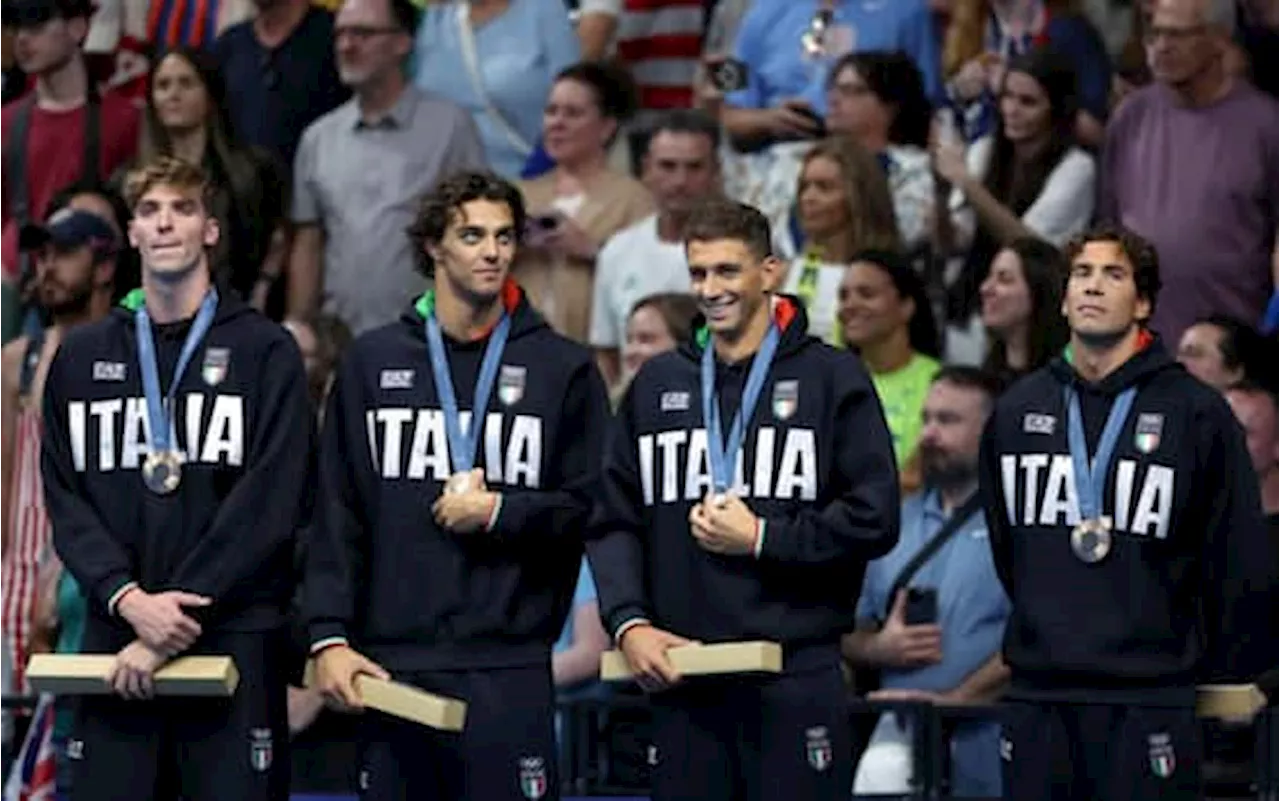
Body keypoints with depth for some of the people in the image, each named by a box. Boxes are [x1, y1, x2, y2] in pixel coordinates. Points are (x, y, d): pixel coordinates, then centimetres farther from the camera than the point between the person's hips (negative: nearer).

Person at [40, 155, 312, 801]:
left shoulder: (265, 352, 3)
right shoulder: (82, 357, 14)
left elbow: (271, 504, -6)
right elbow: (65, 499, 7)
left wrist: (178, 613, -14)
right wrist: (128, 598, -10)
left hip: (237, 643, -3)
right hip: (114, 647, 3)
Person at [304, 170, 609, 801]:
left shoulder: (562, 367, 7)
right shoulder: (373, 362, 10)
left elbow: (593, 506, 5)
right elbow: (336, 514, 7)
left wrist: (500, 512, -10)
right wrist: (328, 635, -2)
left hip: (511, 666, -1)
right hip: (392, 660, 1)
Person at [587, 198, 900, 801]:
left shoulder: (832, 378, 3)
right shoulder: (657, 385, 15)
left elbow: (874, 520, -4)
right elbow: (614, 521, 11)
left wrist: (761, 539, -10)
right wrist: (628, 622, -4)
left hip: (797, 677, -4)